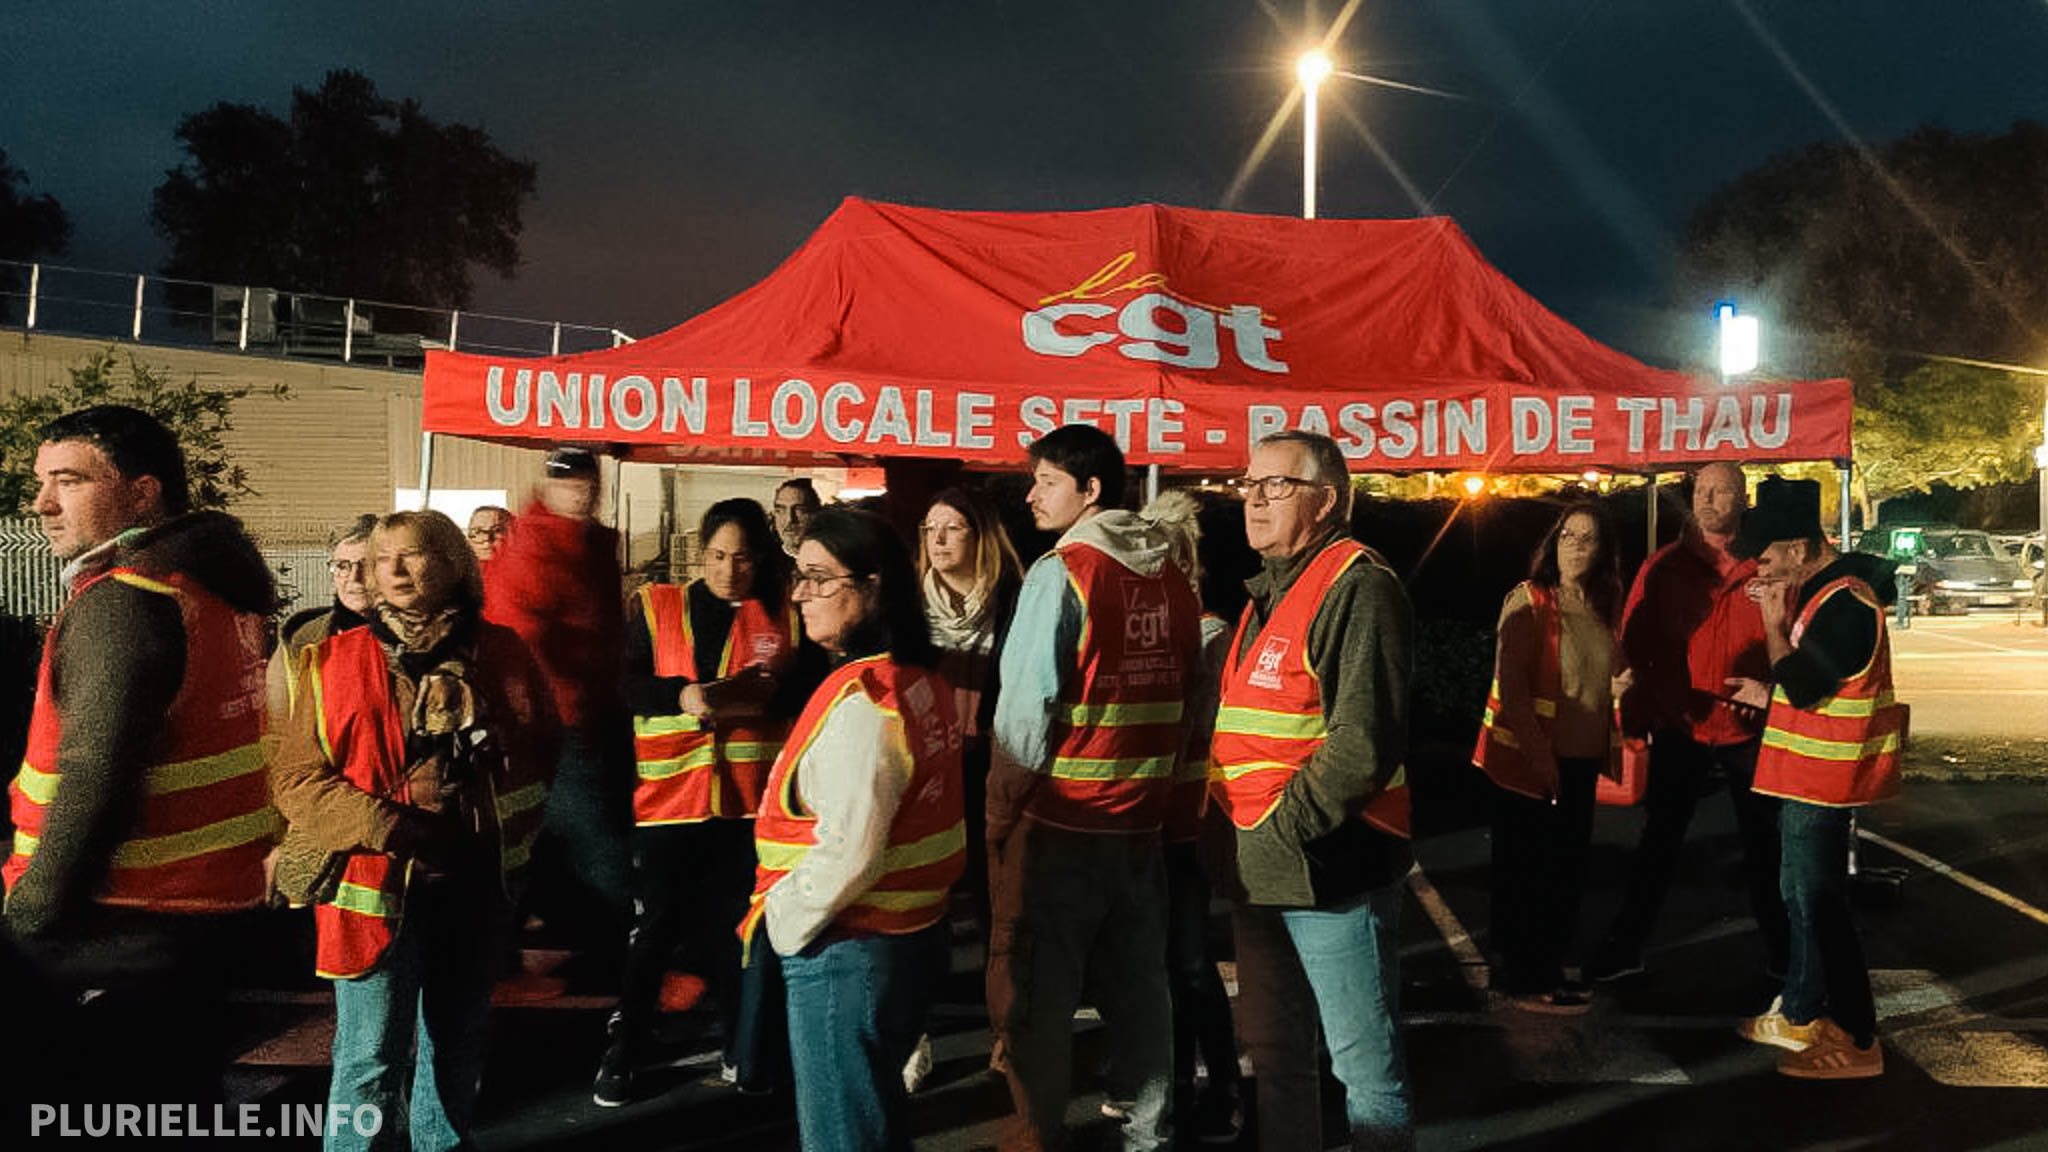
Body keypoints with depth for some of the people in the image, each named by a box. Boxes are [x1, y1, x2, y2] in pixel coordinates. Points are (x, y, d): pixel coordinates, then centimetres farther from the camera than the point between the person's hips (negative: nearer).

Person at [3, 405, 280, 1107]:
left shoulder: (119, 602, -18)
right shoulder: (218, 584, 10)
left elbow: (95, 779, -24)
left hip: (119, 924, -9)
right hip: (212, 905, 9)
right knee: (177, 1097, 19)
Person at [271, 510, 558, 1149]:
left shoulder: (503, 654, 3)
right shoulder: (338, 662, -4)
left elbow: (541, 755, 13)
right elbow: (296, 777, -6)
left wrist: (512, 838, 5)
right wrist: (384, 828, -17)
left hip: (478, 885, 3)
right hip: (380, 885, -3)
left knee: (456, 1047, 18)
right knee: (373, 1059, -2)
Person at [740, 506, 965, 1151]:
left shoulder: (861, 703, -22)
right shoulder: (921, 678, 5)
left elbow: (849, 851, -27)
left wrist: (779, 919, -12)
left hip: (846, 953, -9)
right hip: (915, 934, 9)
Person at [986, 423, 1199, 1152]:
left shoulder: (1061, 572, -13)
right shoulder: (1172, 578, 6)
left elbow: (1026, 710, -16)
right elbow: (1182, 699, 10)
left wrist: (998, 817, -7)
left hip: (1056, 821, -6)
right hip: (1140, 823, 6)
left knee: (1033, 994, 6)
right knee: (1137, 983, 15)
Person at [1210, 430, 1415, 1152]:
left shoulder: (1357, 589, -14)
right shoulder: (1268, 592, 16)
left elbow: (1365, 739, -23)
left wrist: (1283, 829, -19)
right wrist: (1235, 830, 13)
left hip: (1330, 868, -9)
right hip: (1261, 872, 9)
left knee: (1366, 1065, 3)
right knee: (1274, 1057, 19)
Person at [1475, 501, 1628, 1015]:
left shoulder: (1601, 609, 11)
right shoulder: (1529, 601, -10)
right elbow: (1510, 685, -16)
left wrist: (1618, 688, 2)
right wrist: (1538, 755, -20)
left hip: (1579, 762, 8)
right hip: (1527, 762, -7)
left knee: (1566, 871, 14)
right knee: (1525, 874, 0)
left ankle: (1548, 970, 27)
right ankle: (1520, 981, 11)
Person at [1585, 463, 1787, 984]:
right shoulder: (1663, 567, -1)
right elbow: (1634, 647, 0)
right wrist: (1634, 719, -5)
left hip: (1750, 731, 0)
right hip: (1679, 730, 0)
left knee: (1763, 844, 14)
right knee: (1659, 843, 8)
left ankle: (1780, 952, 30)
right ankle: (1623, 946, 18)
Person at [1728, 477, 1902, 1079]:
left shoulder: (1845, 602, -22)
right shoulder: (1825, 590, 11)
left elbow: (1804, 686, -25)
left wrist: (1773, 622, -18)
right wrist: (1768, 696, 9)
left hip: (1823, 780, -10)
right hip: (1812, 775, 10)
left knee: (1819, 905, -4)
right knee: (1802, 899, 19)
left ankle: (1857, 1041, 6)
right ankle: (1800, 1013, 32)